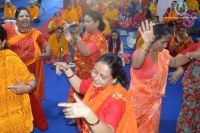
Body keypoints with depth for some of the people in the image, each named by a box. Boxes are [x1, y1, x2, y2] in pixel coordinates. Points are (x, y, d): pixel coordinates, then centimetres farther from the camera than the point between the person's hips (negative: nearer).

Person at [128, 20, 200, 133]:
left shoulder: (163, 53, -3)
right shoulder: (140, 53, -27)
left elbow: (174, 62, 15)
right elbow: (137, 64, -50)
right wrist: (147, 43, -66)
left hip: (154, 102, 7)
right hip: (139, 102, -6)